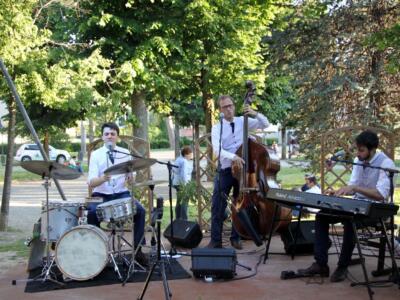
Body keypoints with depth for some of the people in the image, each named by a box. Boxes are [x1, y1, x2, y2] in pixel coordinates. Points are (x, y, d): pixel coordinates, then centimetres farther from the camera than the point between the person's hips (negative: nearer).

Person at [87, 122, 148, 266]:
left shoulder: (125, 153, 6)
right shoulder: (95, 155, -2)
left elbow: (130, 180, 8)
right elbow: (91, 183, -12)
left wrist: (129, 178, -17)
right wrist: (103, 179, -34)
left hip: (121, 194, 2)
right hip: (101, 195, -2)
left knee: (140, 210, -22)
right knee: (92, 213, -30)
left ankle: (138, 249, -7)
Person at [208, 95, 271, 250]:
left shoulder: (243, 121, 5)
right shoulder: (217, 128, -3)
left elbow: (265, 124, 5)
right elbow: (217, 149, -17)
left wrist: (255, 114, -14)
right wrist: (233, 157, -34)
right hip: (225, 170, -2)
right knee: (218, 206, -5)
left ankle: (235, 238, 23)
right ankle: (216, 240, 4)